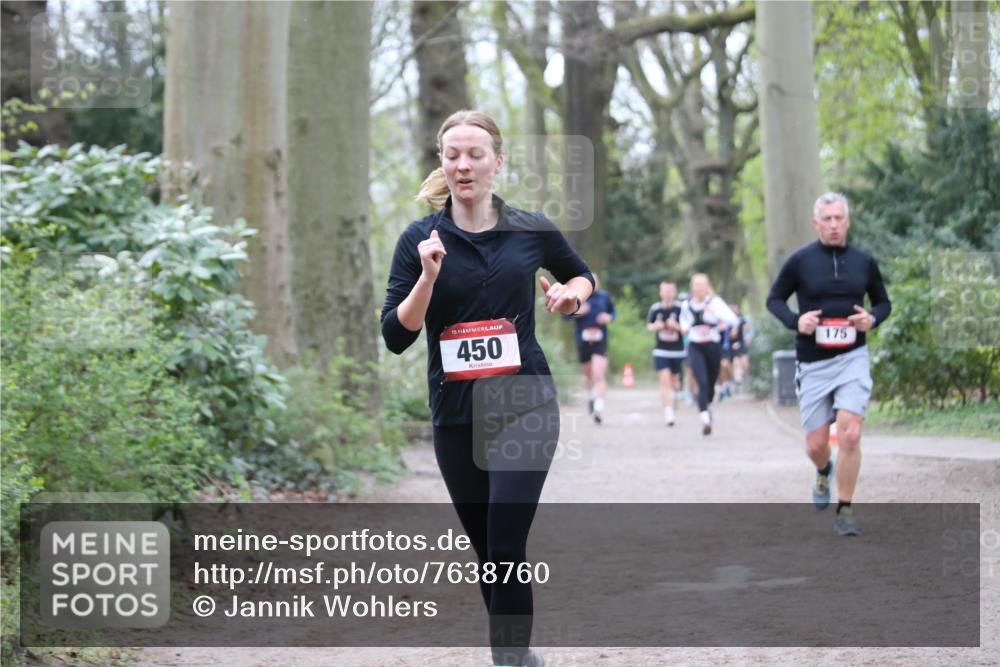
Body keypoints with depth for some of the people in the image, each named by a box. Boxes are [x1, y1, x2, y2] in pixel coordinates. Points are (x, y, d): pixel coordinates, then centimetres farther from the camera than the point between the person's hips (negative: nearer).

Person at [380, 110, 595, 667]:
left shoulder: (532, 230, 1)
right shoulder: (421, 239, -1)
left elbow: (583, 275, 21)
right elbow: (395, 337, -5)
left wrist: (572, 293, -1)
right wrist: (429, 276, -18)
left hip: (526, 406, -2)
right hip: (456, 414, 2)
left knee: (506, 546, -15)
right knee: (487, 551, 11)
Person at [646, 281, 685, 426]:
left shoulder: (680, 309, -9)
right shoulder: (655, 309, -3)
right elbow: (649, 325, 12)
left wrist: (676, 326, -24)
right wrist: (655, 326, -11)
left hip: (677, 351, 0)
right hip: (661, 350, 0)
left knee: (674, 381, 14)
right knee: (665, 380, -13)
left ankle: (674, 394, 49)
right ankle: (668, 413, -12)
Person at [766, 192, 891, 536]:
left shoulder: (864, 261, 4)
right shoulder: (800, 260, -2)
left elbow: (883, 302, 16)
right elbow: (774, 299, 7)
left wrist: (872, 318, -6)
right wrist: (795, 320, -12)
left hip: (852, 358, 0)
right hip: (812, 363, 0)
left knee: (850, 434, -17)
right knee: (816, 444, 5)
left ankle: (844, 510, -3)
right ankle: (823, 473, 43)